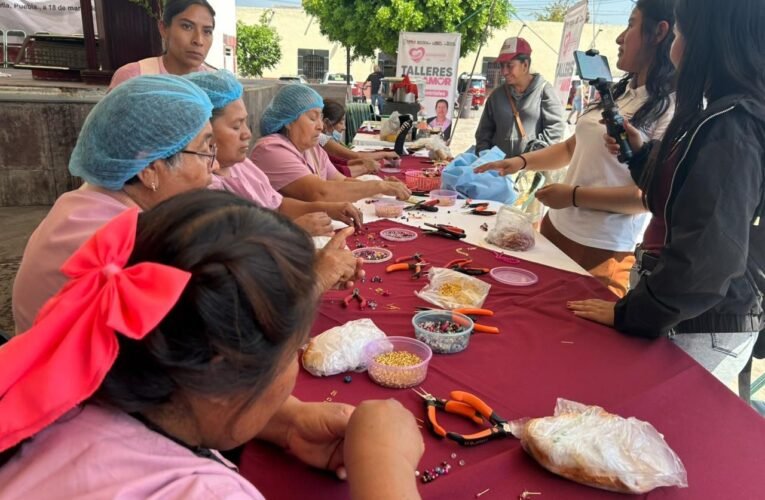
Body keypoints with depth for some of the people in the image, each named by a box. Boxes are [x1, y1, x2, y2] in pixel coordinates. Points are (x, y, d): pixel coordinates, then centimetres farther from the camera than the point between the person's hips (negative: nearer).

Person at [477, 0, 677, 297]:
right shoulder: (618, 93, 7)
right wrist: (522, 161, 4)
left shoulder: (672, 111, -16)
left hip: (601, 252, -7)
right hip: (556, 228, 8)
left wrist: (574, 195, -20)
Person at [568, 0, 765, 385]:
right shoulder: (725, 120, 7)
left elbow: (710, 257, -27)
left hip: (701, 328, -9)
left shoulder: (729, 129, -23)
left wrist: (630, 312, -16)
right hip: (691, 315, 9)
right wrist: (640, 153, 9)